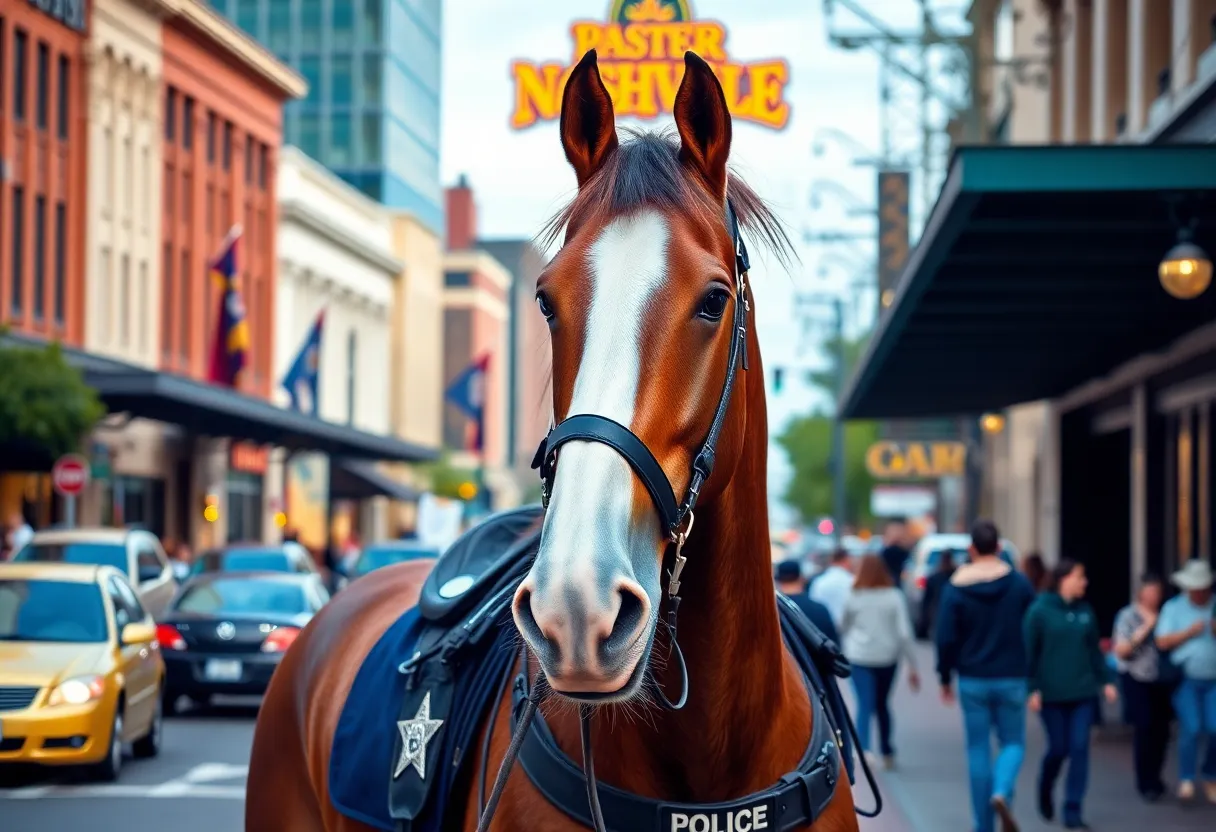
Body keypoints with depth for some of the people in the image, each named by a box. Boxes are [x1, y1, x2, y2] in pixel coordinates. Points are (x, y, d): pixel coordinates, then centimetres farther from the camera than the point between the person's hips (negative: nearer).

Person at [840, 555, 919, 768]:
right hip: (888, 657, 2)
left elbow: (842, 628, 9)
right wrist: (912, 665, -2)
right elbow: (905, 633, -6)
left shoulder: (853, 598, -4)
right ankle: (887, 752, 26)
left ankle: (863, 750, -29)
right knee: (882, 704, 19)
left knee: (865, 705, -8)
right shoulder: (895, 597, -4)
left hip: (859, 657, -2)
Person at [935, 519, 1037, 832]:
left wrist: (945, 678, 6)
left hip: (973, 680, 0)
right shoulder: (1019, 583, -4)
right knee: (1013, 742, 11)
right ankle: (1002, 792, -19)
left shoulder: (955, 588, -5)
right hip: (1012, 678, 0)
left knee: (978, 750, 8)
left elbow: (946, 638, -6)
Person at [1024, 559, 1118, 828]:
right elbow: (1030, 653, -7)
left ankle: (1073, 811, 2)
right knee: (1059, 748, 3)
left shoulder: (1085, 611, 7)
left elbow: (1094, 649, 13)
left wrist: (1106, 680, 9)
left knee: (1080, 748, -3)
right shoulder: (1040, 610, -6)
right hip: (1052, 693, -4)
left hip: (1083, 692, 4)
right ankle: (1045, 792, 34)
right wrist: (1032, 689, -11)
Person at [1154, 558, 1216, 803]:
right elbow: (1162, 641, -2)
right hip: (1186, 679, -2)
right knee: (1191, 728, -14)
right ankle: (1186, 780, -7)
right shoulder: (1174, 608, 6)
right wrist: (1189, 632, -12)